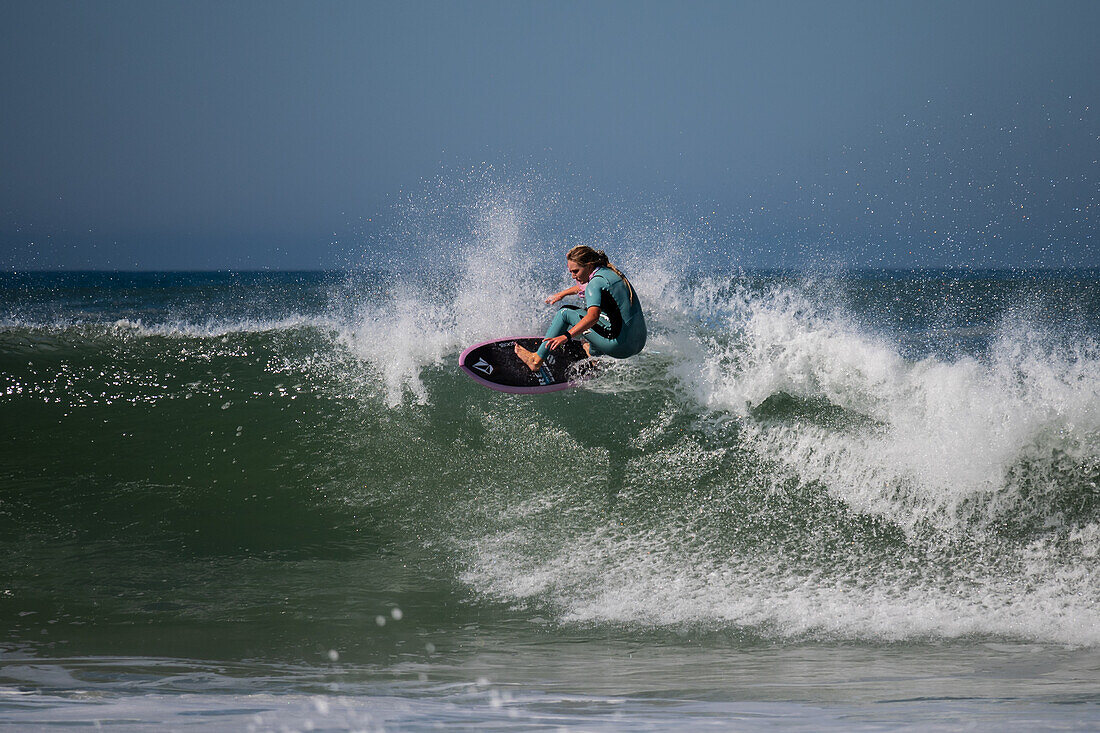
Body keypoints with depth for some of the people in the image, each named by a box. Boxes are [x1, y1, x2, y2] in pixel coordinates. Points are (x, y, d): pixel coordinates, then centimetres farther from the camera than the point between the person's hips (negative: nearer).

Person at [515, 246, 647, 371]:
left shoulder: (596, 282, -14)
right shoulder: (611, 272, 13)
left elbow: (593, 317, -31)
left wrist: (566, 336, -36)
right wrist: (563, 294, 46)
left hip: (620, 346, -9)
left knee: (565, 313, 1)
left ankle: (537, 360, 3)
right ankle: (593, 353, 58)